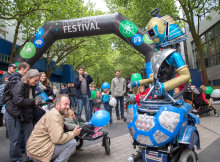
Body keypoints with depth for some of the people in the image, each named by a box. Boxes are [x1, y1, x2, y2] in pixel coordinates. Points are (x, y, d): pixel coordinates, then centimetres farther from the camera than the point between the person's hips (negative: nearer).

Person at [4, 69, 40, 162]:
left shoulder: (32, 87, 8)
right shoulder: (19, 85, -17)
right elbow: (19, 101, -28)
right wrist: (33, 102, -19)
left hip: (26, 115, 7)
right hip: (14, 116, -7)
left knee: (30, 138, 9)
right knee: (15, 140, 3)